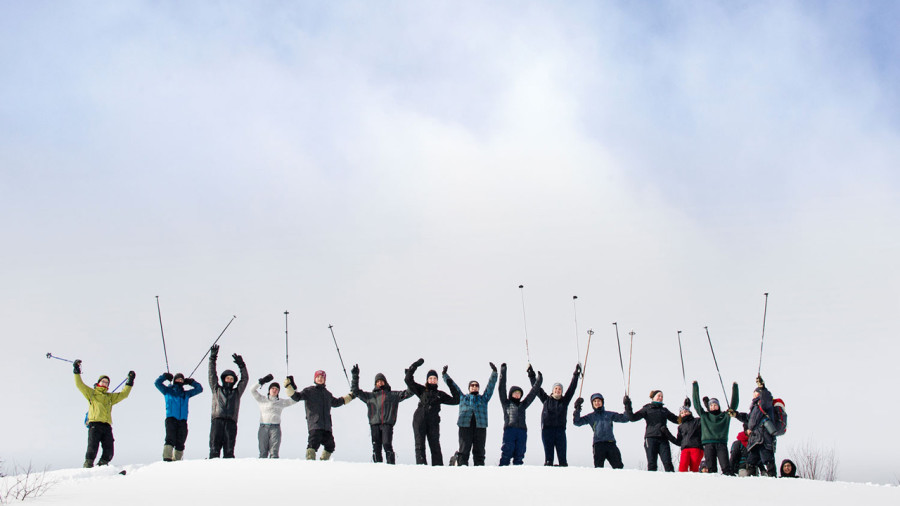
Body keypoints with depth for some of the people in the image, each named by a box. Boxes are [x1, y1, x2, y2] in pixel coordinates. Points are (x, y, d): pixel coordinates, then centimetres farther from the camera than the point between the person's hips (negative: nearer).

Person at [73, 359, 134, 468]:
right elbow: (79, 384, 13)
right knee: (93, 447, -18)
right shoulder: (91, 393, 18)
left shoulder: (110, 397, 29)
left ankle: (102, 465, 3)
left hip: (107, 426, 4)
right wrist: (77, 371, 8)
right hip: (94, 424, -4)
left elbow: (124, 394, 31)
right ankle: (88, 465, -12)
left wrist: (130, 381, 28)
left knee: (109, 451, -7)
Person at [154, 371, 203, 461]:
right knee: (170, 439, -20)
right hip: (171, 419, -4)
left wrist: (191, 382, 25)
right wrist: (165, 376, 9)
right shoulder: (168, 391, 17)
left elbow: (199, 388, 30)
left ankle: (176, 460, 5)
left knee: (180, 443, -1)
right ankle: (167, 458, -27)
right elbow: (157, 383, 9)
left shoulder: (186, 393, 24)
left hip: (182, 420, 4)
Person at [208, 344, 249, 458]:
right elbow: (212, 376, 19)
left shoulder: (236, 392, 26)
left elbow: (244, 379, 20)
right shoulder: (216, 390, 24)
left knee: (229, 449, -7)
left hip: (231, 422, 1)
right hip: (217, 420, -1)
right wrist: (212, 359, 13)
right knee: (215, 447, -11)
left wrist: (241, 365, 9)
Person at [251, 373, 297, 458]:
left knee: (274, 452, -10)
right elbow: (252, 390, 6)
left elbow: (294, 400, 16)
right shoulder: (262, 399, 14)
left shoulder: (281, 402, 17)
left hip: (275, 428, 0)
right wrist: (262, 381, -3)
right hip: (263, 427, 0)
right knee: (263, 452, -5)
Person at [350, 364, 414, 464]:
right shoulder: (370, 396, 24)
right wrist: (355, 376, 15)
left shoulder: (394, 395, 20)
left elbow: (408, 393, 16)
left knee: (387, 445, -17)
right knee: (376, 448, -4)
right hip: (374, 424, 2)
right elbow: (355, 391, 23)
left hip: (387, 423, -2)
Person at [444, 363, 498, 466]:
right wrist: (445, 374, 23)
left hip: (480, 426, 1)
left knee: (479, 451, -1)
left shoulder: (483, 398, 25)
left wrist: (494, 372, 14)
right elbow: (452, 385, 25)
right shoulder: (462, 397, 25)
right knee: (464, 450, -8)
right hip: (465, 425, -1)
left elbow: (491, 385, 21)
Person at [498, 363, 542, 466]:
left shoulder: (523, 405, 25)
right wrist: (503, 370, 10)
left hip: (522, 431, 4)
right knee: (506, 455, -11)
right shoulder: (506, 403, 16)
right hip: (509, 430, -4)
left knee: (519, 455, 2)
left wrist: (539, 380, 28)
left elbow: (533, 392, 29)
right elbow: (502, 388, 12)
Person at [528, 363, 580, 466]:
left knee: (562, 456, -3)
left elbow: (572, 388, 14)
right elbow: (536, 388, 15)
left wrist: (576, 375, 11)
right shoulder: (546, 400, 12)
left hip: (560, 429, 1)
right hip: (547, 429, -1)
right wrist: (531, 375, 16)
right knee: (548, 455, -3)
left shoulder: (564, 401, 14)